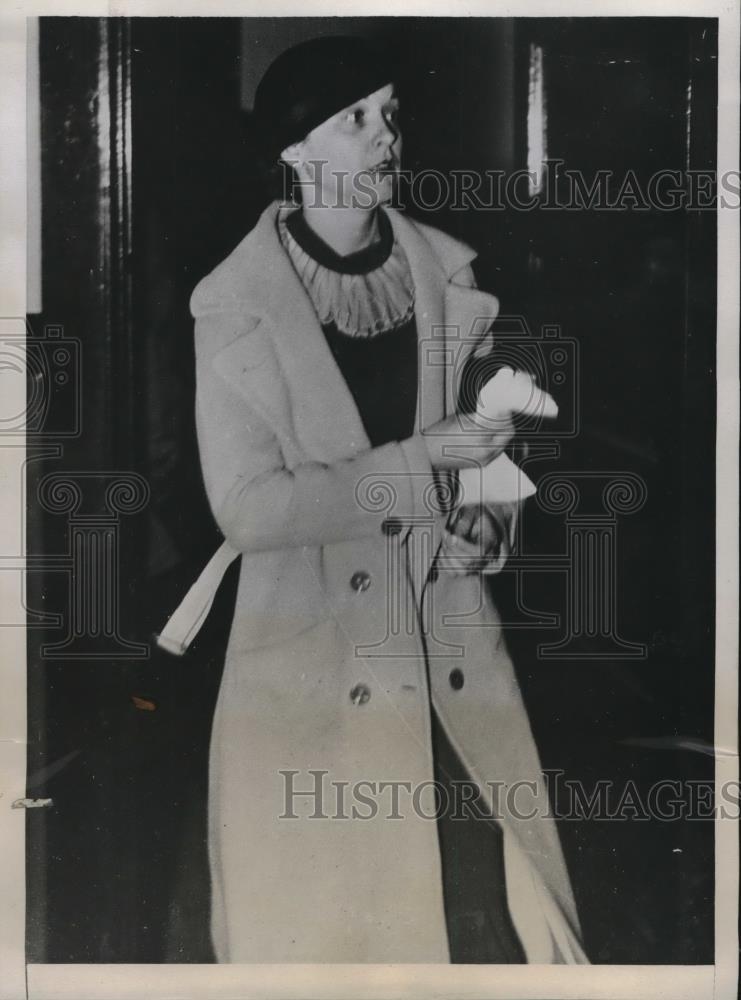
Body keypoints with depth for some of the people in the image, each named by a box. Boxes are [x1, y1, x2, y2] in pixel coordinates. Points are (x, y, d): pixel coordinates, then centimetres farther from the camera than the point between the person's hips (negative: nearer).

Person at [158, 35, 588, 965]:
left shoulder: (446, 272, 2)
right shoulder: (238, 306, -11)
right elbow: (248, 506, -15)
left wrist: (492, 517, -7)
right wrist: (424, 462, -19)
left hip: (453, 659, 4)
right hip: (314, 669, -3)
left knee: (499, 916, 7)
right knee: (320, 930, 8)